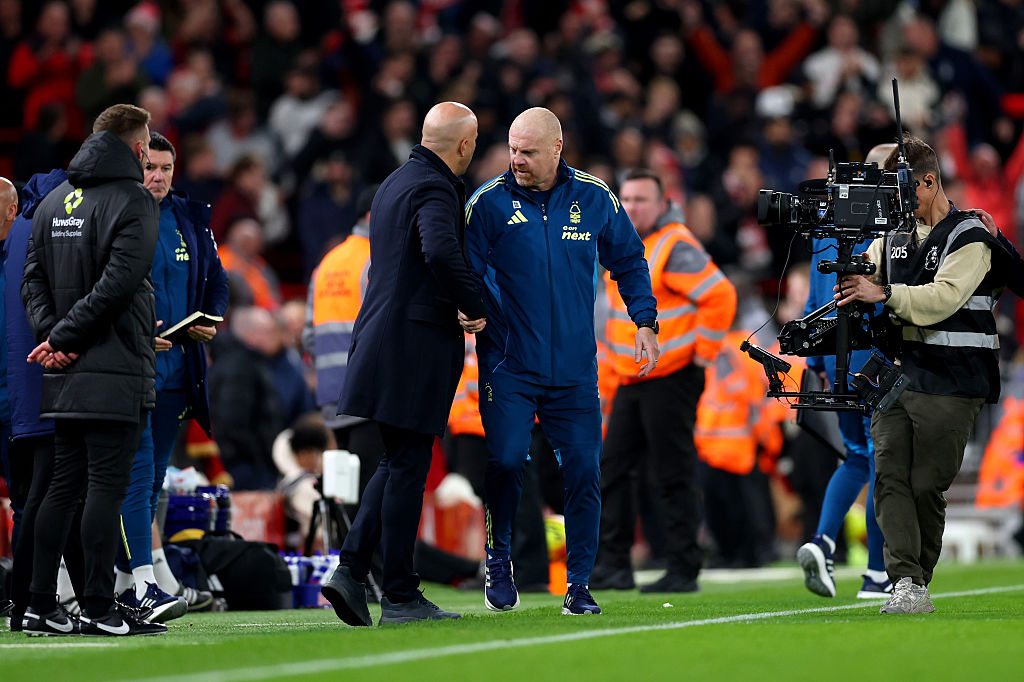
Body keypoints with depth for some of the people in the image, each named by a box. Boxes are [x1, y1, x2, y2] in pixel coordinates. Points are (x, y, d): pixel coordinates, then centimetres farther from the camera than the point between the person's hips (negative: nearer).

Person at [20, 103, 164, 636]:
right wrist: (61, 339, -12)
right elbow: (117, 284, -17)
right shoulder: (134, 201, -8)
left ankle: (40, 606, 9)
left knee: (63, 487, 11)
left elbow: (33, 278, 9)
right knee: (106, 486, -6)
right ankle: (98, 608, -7)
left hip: (64, 373, 7)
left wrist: (51, 335, -3)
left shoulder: (54, 202, 15)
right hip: (117, 371, -7)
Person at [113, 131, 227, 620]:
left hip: (176, 370, 7)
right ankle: (146, 583, -17)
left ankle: (127, 579, 19)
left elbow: (215, 280, 21)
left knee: (150, 477, 11)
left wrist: (210, 320, 2)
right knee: (137, 470, -13)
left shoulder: (190, 220, 12)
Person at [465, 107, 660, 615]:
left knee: (583, 470, -1)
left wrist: (644, 322, 9)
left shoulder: (594, 198, 5)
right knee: (507, 459, -14)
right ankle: (498, 555, 12)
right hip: (509, 362, -2)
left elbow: (628, 262, 17)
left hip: (574, 365, 2)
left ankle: (578, 586, 9)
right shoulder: (490, 202, -3)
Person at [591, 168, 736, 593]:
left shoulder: (675, 248, -15)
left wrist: (701, 356, -15)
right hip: (631, 380, 9)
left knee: (674, 477, -5)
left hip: (671, 380, -9)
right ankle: (613, 565, 14)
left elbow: (719, 297, -20)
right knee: (613, 470, 8)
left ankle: (684, 570, -1)